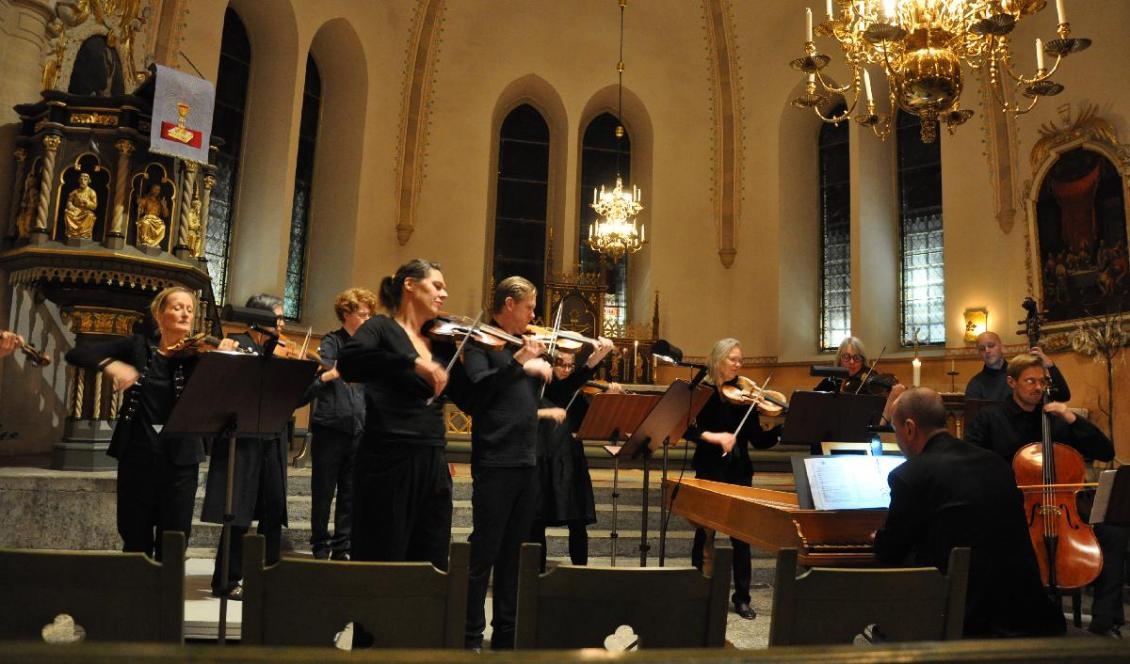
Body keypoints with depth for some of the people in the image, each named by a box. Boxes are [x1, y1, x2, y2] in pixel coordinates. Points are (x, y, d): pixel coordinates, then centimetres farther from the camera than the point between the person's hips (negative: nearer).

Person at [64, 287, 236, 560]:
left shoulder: (199, 354, 0)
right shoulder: (137, 347, 3)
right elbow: (76, 353, -1)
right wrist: (110, 364, -20)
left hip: (180, 459, -1)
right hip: (137, 455, 1)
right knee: (136, 539, 10)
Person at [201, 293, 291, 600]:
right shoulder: (237, 344, -3)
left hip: (271, 442, 6)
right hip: (242, 439, -6)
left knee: (274, 511, 10)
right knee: (239, 513, -1)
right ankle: (227, 581, 12)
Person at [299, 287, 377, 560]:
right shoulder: (331, 343, -5)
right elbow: (311, 387, -18)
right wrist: (330, 375, -39)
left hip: (358, 430, 4)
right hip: (330, 428, -4)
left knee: (350, 495, 8)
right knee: (323, 494, 5)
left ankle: (342, 548, 20)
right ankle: (320, 547, 20)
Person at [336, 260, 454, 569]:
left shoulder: (440, 341, 15)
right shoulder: (382, 328, -3)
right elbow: (347, 363, -25)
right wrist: (414, 362, -32)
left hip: (434, 465, 6)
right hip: (389, 463, -6)